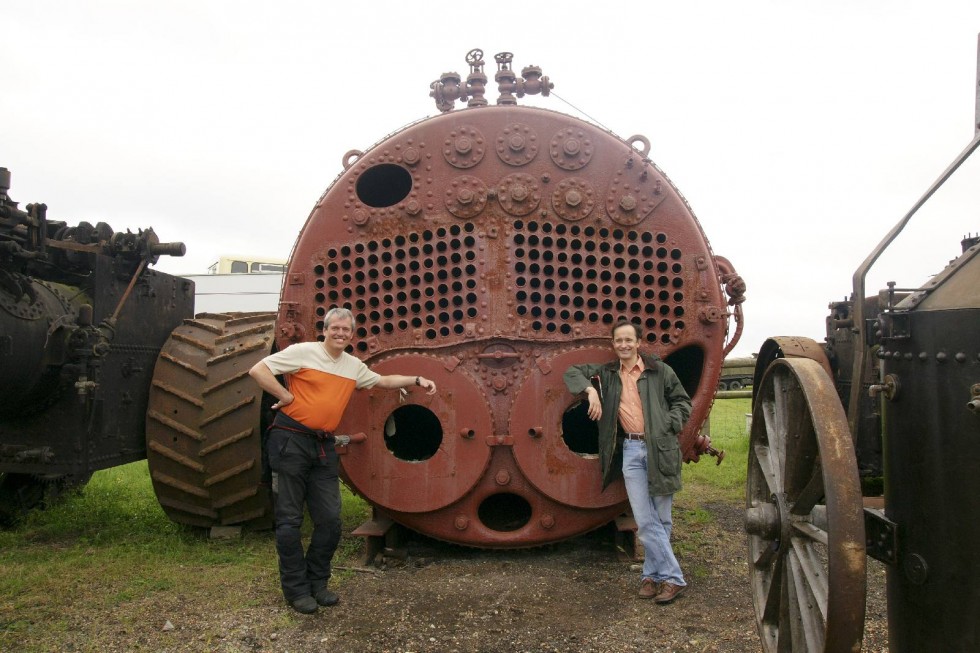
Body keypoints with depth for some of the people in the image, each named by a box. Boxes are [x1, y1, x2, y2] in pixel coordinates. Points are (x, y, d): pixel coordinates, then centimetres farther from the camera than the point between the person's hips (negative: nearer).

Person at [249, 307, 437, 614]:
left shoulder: (354, 366, 13)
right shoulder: (303, 352, -6)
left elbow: (383, 381, 28)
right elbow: (258, 370, -10)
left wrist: (417, 380, 21)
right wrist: (287, 397, -13)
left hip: (324, 446, 6)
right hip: (291, 439, -6)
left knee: (330, 520, 6)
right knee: (290, 519, 1)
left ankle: (317, 582, 23)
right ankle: (296, 589, 13)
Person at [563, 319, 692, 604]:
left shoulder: (659, 370, 4)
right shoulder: (608, 373, 13)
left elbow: (682, 401, 11)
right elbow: (573, 372, 16)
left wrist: (668, 424, -6)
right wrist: (590, 391, -2)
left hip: (660, 448, -2)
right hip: (631, 451, 2)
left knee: (661, 518, 5)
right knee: (645, 521, -2)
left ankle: (652, 574, 17)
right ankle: (672, 577, 8)